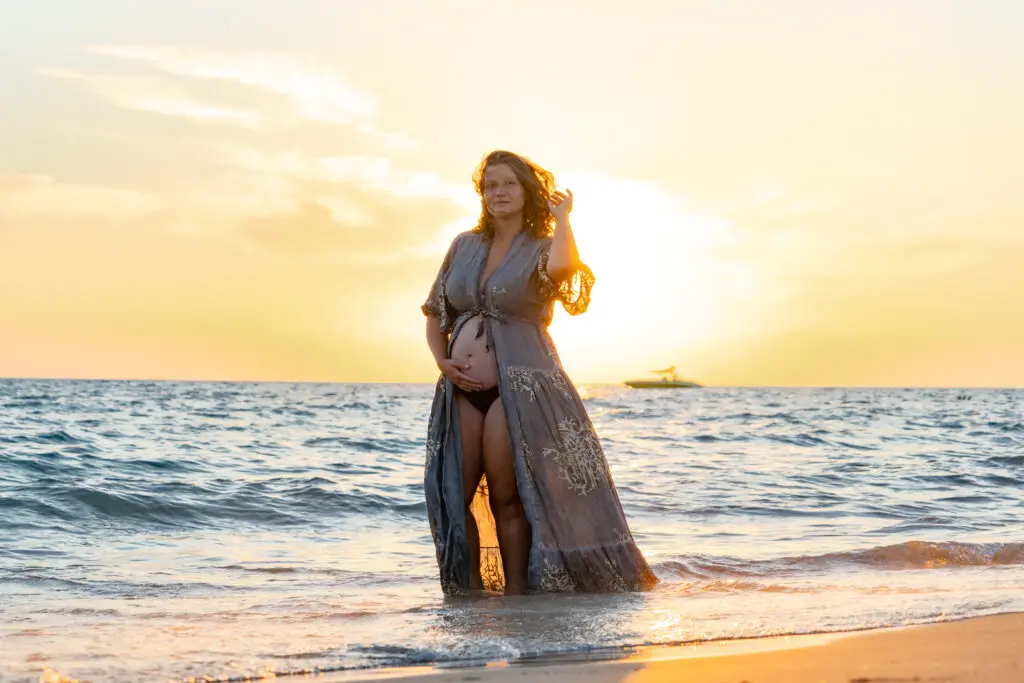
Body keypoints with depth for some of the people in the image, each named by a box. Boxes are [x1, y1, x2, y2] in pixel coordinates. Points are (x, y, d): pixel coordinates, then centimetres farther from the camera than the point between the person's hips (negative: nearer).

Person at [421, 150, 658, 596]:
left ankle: (516, 596, 6)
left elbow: (561, 265, -26)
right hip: (462, 387, 5)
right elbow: (434, 311, 20)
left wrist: (562, 216, -9)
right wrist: (442, 360, 3)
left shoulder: (541, 249, 0)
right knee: (451, 496, 3)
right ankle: (464, 596, 14)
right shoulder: (464, 246, 15)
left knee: (507, 498, -4)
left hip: (519, 384, -5)